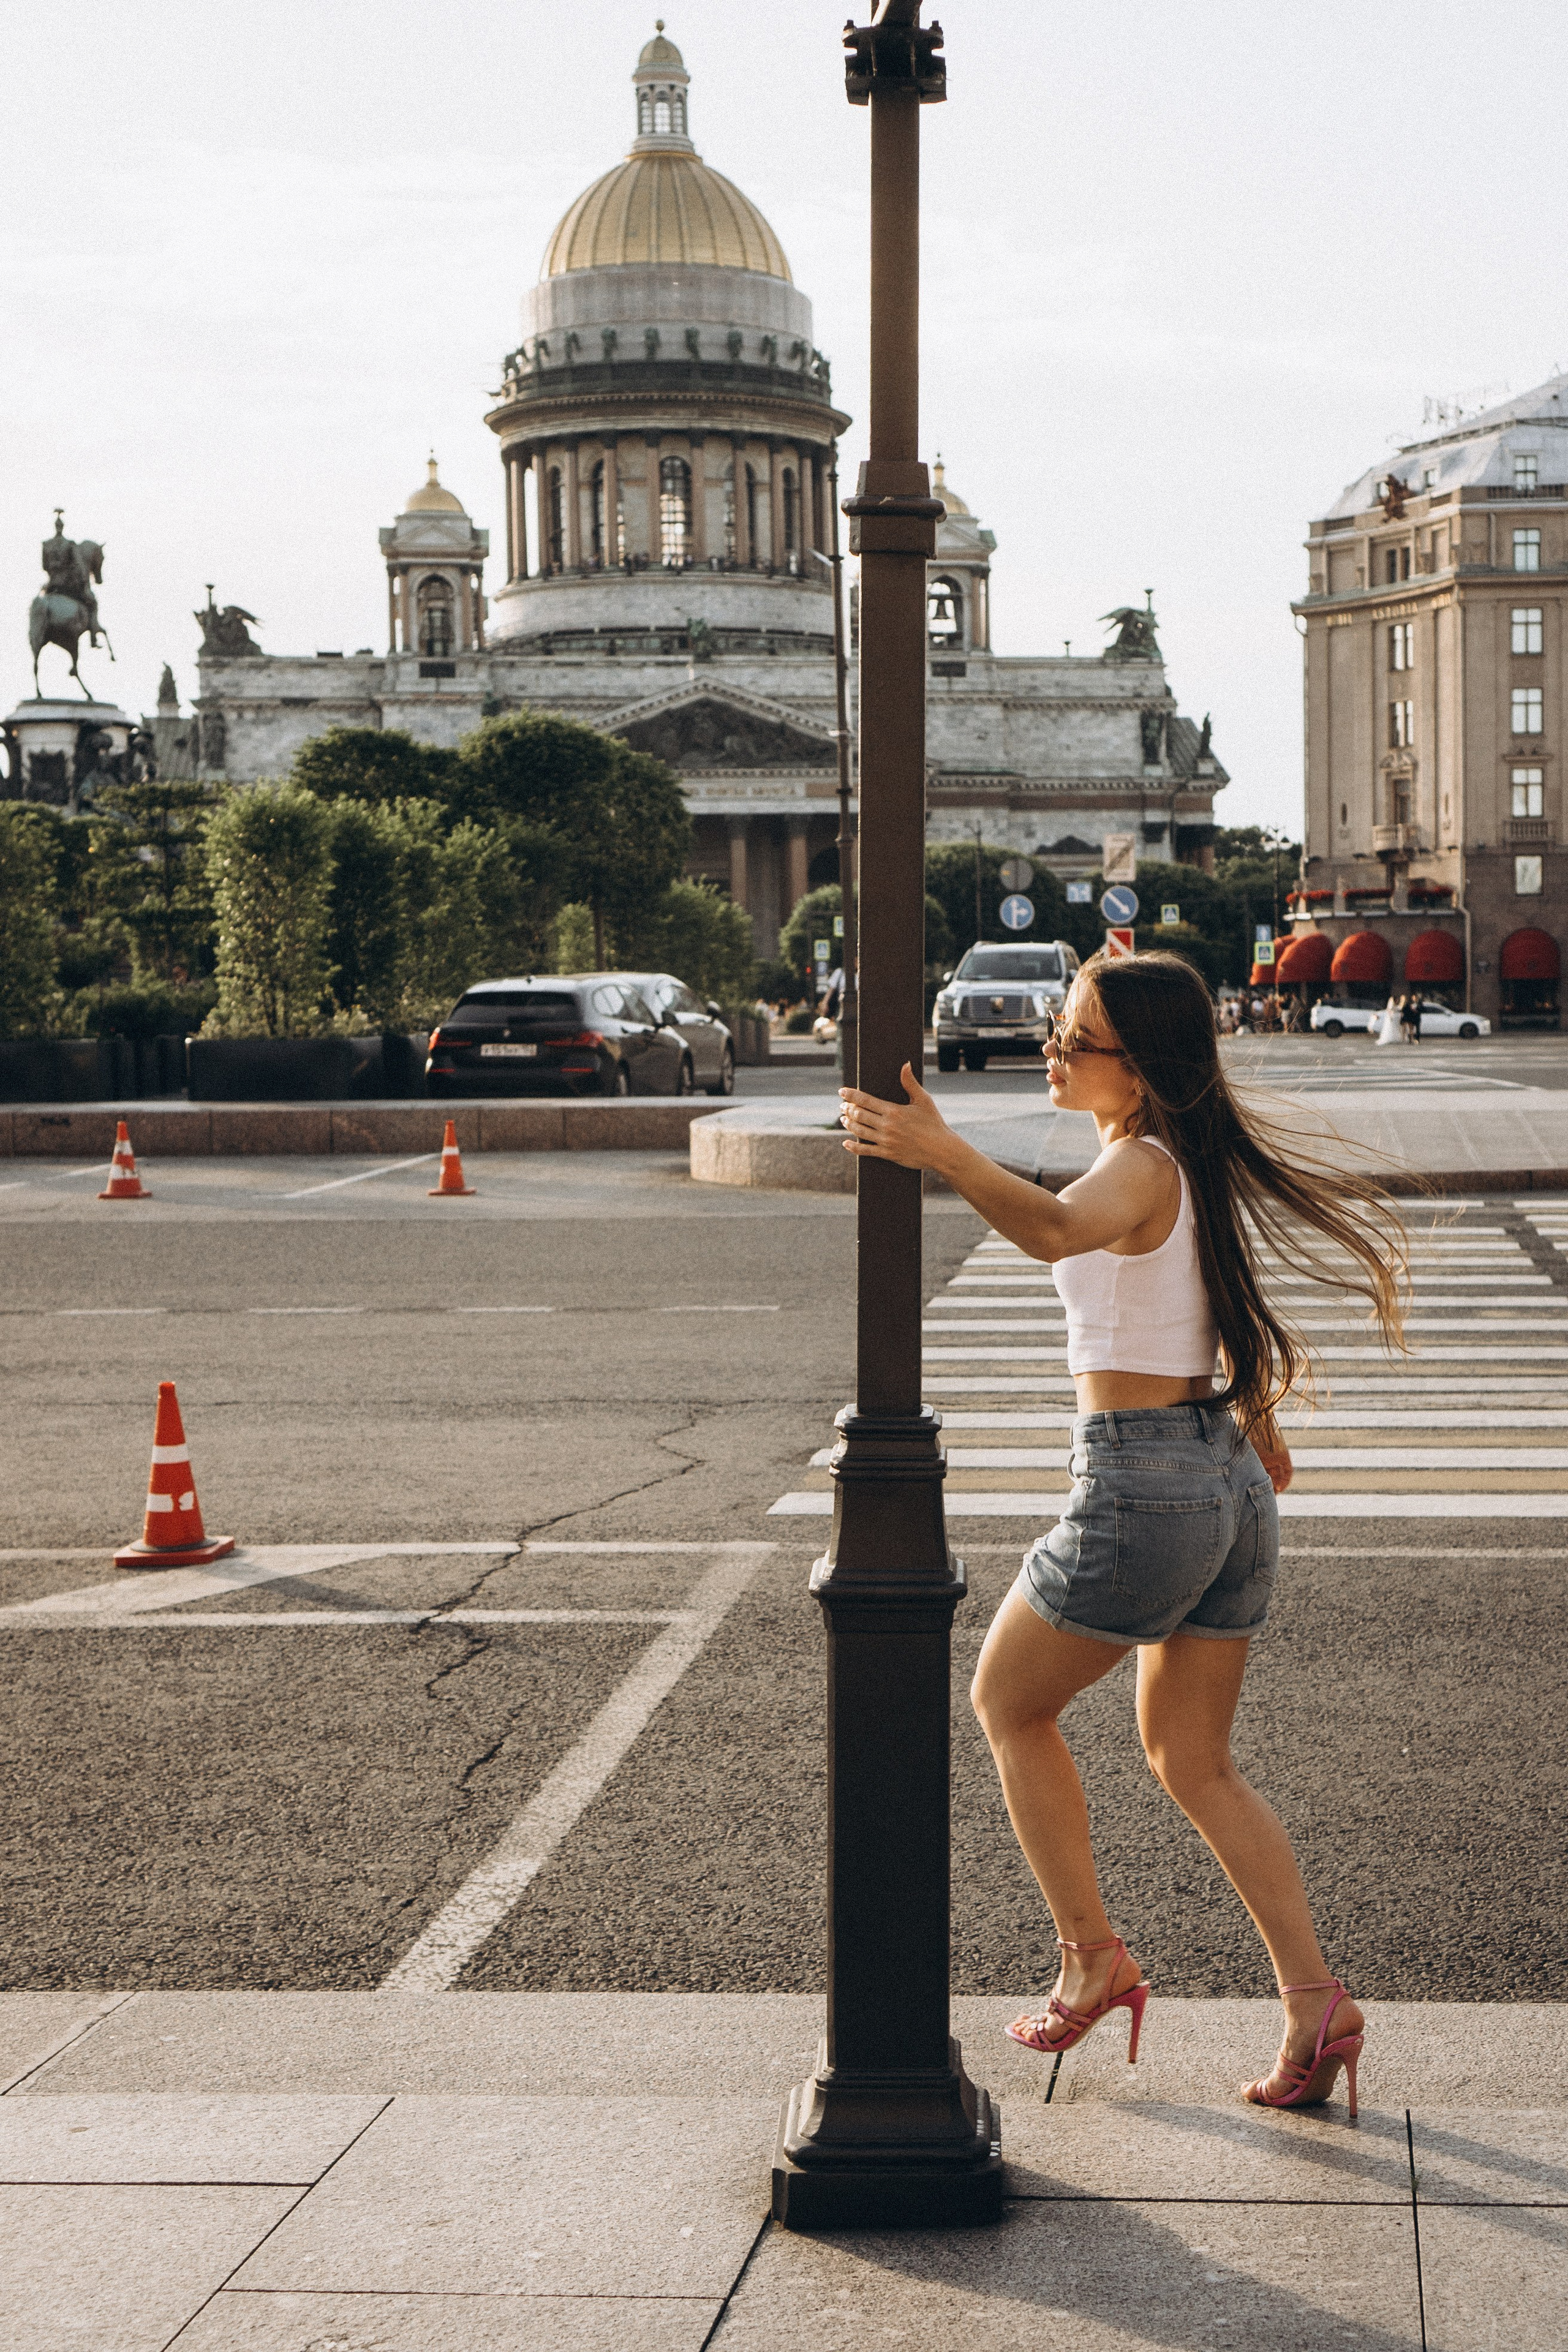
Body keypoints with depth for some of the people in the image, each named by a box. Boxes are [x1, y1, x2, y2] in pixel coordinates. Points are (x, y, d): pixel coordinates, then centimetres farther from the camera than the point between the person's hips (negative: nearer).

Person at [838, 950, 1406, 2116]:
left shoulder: (1140, 1168, -16)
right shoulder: (1206, 1164, 11)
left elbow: (1054, 1229, -40)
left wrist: (945, 1154, -49)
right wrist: (1257, 1418, 40)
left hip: (1138, 1484, -9)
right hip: (1230, 1479, 9)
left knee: (1009, 1704, 14)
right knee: (1195, 1761, 16)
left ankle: (1092, 1956, 15)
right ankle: (1316, 1999, 7)